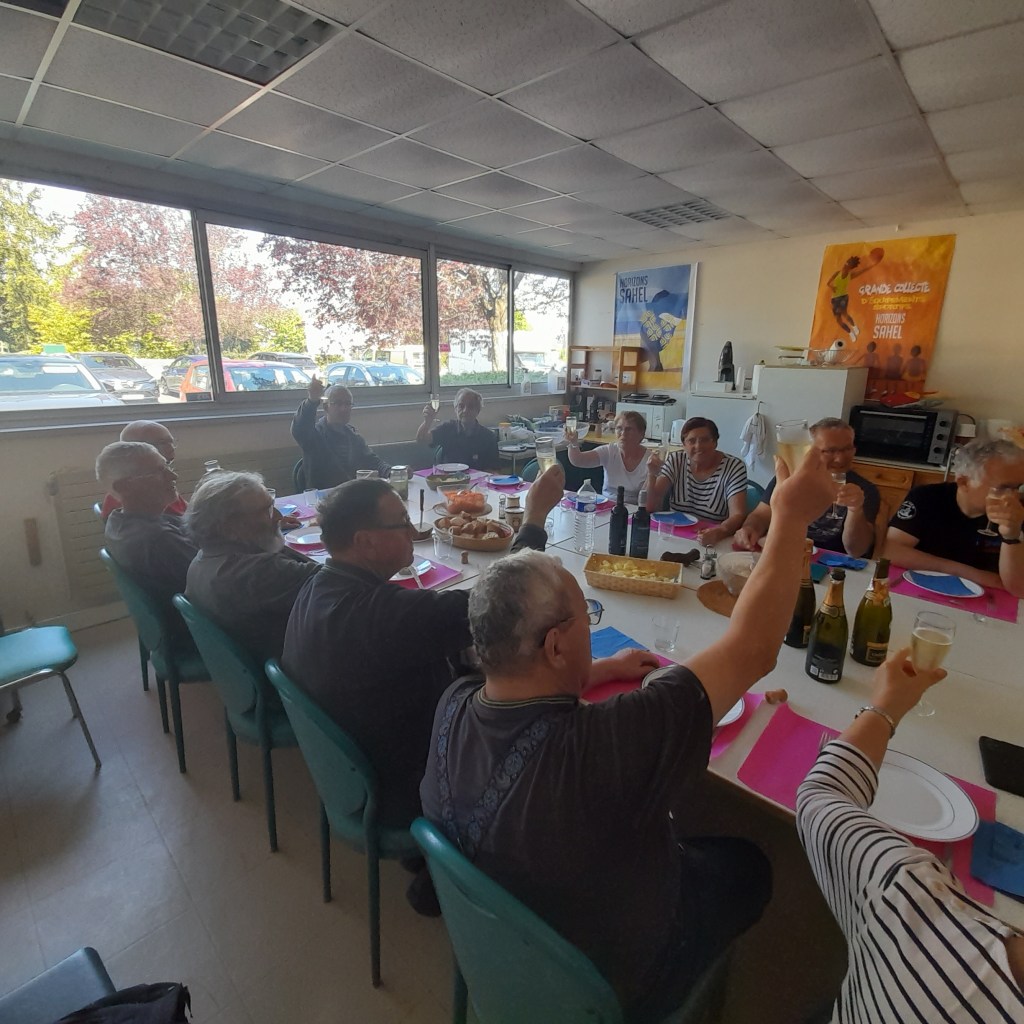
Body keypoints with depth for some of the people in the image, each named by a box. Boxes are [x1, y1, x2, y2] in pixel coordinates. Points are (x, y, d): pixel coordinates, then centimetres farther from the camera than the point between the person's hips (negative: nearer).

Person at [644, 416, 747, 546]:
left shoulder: (734, 467, -5)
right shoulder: (676, 461, 2)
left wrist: (719, 532, -36)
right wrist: (652, 475, -19)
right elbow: (651, 507, -2)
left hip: (714, 543, -1)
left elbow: (738, 515, -15)